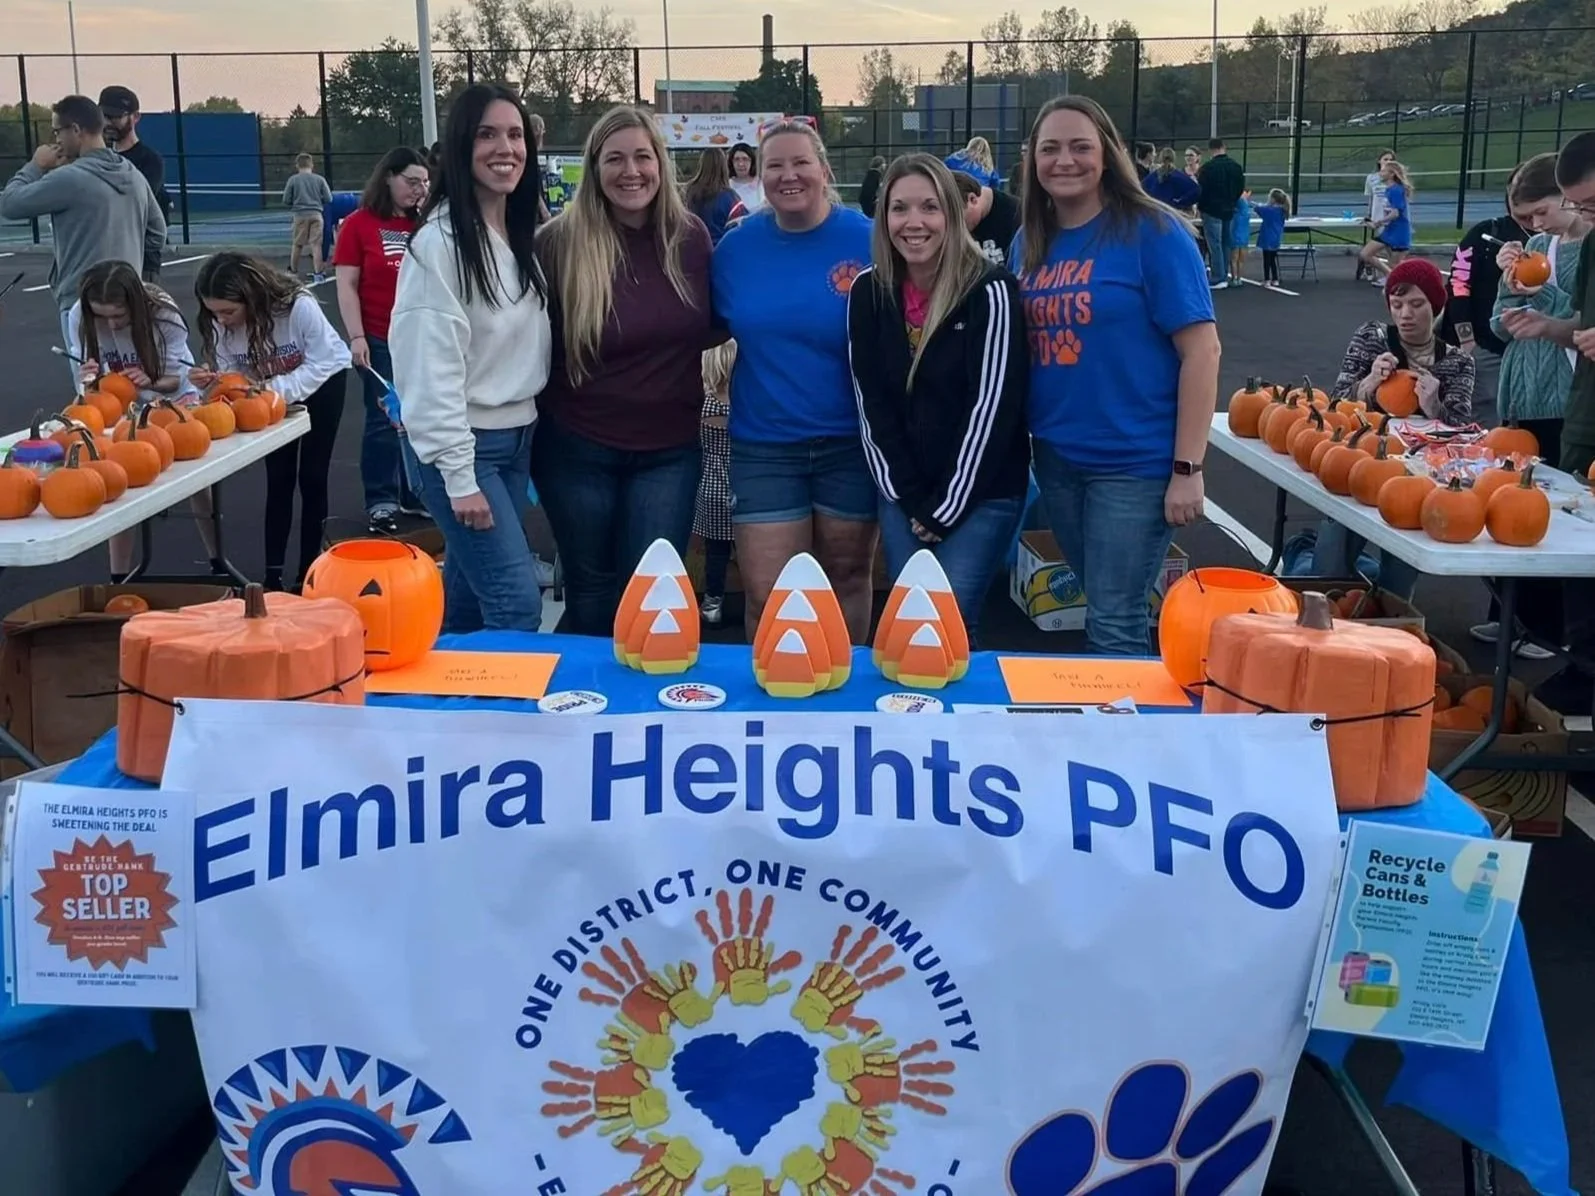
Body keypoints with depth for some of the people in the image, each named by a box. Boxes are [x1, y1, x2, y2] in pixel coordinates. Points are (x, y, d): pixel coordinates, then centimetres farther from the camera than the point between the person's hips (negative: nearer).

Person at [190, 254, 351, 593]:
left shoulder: (298, 305, -38)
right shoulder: (221, 324, -23)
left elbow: (320, 365, -32)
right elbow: (232, 374, -16)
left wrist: (275, 389, -44)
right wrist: (212, 382, -39)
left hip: (323, 379, -4)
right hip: (274, 391, 4)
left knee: (311, 477, -2)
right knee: (279, 479, 2)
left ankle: (307, 574, 7)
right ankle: (273, 575, 6)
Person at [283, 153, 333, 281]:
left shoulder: (293, 179, 1)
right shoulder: (320, 179, 2)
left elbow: (286, 201, 1)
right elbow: (328, 199, 2)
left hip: (300, 215, 0)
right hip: (316, 214, 0)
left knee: (297, 245, 12)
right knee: (316, 245, 0)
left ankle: (293, 272, 22)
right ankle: (317, 274, -2)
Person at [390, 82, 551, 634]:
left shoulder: (522, 236, 9)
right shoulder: (441, 241, -17)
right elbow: (432, 368, -19)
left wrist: (527, 437, 10)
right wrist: (460, 476, -20)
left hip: (516, 438, 8)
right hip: (463, 444, -7)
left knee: (469, 596, 15)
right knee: (516, 601, -9)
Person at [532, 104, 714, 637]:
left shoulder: (690, 236, -2)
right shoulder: (560, 242, -10)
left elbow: (710, 328, 11)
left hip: (669, 450, 2)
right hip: (579, 450, -2)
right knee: (591, 595, 12)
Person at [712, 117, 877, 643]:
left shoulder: (868, 241, -8)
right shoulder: (735, 247, 0)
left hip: (850, 442, -1)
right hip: (763, 446, 1)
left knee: (845, 579, 15)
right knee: (767, 597, -1)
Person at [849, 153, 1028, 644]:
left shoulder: (990, 291, -12)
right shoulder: (868, 293, 1)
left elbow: (991, 409, -14)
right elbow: (870, 402, 2)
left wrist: (944, 509, -13)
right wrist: (908, 500, -4)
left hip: (981, 493, -4)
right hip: (901, 496, 4)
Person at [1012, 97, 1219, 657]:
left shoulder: (1151, 232, -10)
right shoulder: (1028, 242, 7)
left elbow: (1201, 349, -13)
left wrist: (1187, 468, -16)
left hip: (1135, 461, -6)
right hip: (1055, 457, 6)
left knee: (1114, 626, -3)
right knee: (1105, 608, 16)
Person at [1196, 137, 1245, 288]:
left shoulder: (1208, 167, -16)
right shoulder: (1236, 166, 5)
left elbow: (1200, 189, -10)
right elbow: (1241, 188, 12)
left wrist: (1199, 205, 8)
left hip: (1212, 210, -6)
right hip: (1229, 211, 6)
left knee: (1215, 244, -4)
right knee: (1227, 243, 13)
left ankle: (1219, 278, -6)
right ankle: (1224, 276, 17)